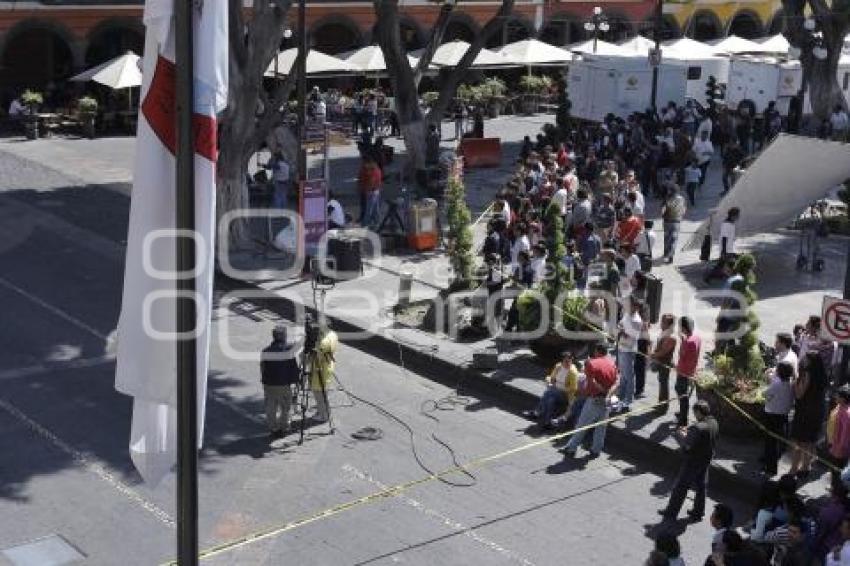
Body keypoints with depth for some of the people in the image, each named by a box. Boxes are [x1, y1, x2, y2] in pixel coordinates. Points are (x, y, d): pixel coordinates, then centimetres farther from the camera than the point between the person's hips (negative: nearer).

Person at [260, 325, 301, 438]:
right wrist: (297, 378, 7)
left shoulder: (266, 351, -2)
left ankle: (273, 429, 17)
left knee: (271, 408, 13)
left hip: (268, 385, 3)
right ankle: (283, 428, 20)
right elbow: (294, 366, -8)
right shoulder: (289, 349, -12)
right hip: (284, 384, -2)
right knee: (285, 408, 13)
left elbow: (262, 369, 5)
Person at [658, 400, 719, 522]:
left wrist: (679, 434, -12)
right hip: (706, 460, 8)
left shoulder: (698, 428, -31)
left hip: (693, 462, -8)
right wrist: (688, 432, 2)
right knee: (700, 486, 22)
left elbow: (686, 444, -30)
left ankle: (671, 512, 19)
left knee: (680, 487, 7)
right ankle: (698, 512, 34)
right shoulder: (713, 423, -4)